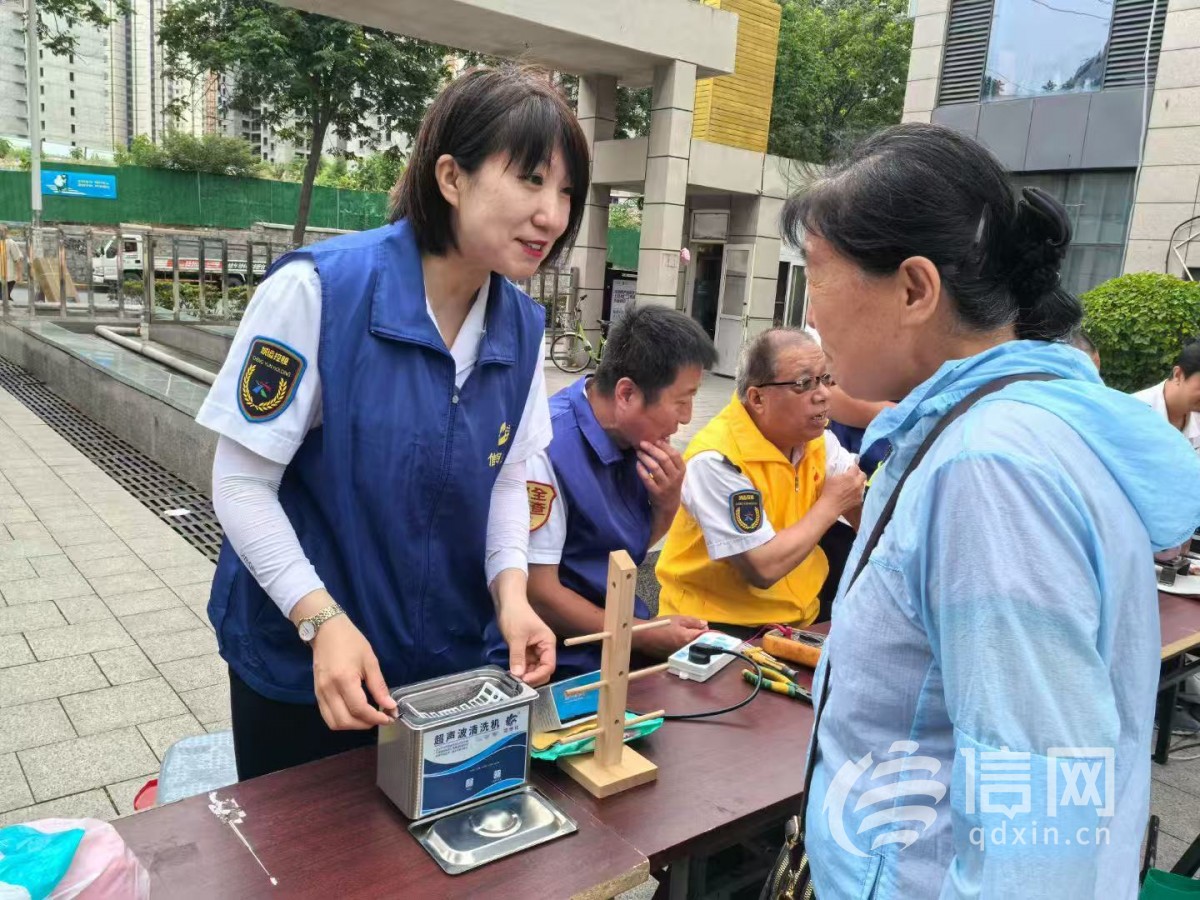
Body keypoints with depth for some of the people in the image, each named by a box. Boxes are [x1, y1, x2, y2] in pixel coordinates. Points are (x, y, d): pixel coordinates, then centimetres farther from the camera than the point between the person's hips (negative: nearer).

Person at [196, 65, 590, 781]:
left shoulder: (523, 327, -5)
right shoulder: (317, 290, -22)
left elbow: (507, 477, 3)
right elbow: (243, 482, -17)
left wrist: (510, 591, -13)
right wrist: (322, 619, -26)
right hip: (300, 659, -4)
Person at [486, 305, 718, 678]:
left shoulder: (636, 434, -2)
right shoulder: (545, 447, -23)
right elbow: (535, 592, -19)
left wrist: (668, 502, -7)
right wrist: (647, 638, -14)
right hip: (557, 664, -7)